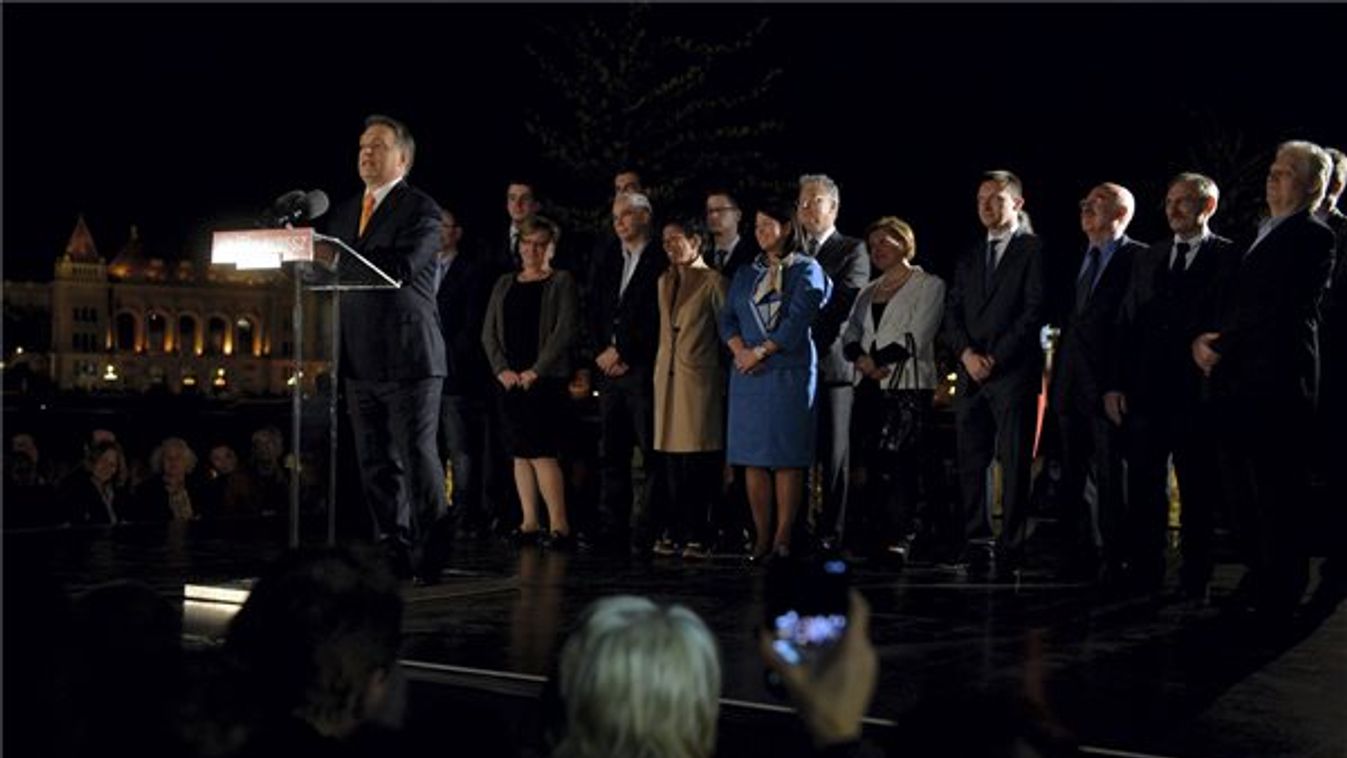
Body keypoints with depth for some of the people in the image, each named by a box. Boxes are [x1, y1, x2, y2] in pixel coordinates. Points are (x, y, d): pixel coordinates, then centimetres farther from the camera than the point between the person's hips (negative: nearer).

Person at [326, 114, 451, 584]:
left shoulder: (421, 209, -4)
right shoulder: (345, 213, 19)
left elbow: (400, 267, -19)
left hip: (408, 356, -7)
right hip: (360, 360, 7)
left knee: (418, 459, -4)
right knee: (377, 465, 9)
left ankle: (428, 559, 2)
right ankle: (393, 555, 17)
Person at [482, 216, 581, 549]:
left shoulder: (561, 283, 1)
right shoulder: (504, 284, 16)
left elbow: (565, 331, -8)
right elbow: (489, 333, 12)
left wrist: (535, 371, -13)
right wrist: (502, 369, -3)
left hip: (545, 380, -5)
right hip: (509, 380, 5)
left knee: (541, 452, -14)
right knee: (519, 454, 6)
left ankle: (559, 525, -11)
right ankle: (529, 522, 11)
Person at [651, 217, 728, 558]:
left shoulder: (712, 282, -5)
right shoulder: (665, 281, 16)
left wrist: (726, 378, -5)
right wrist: (661, 368, 17)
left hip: (699, 379, -6)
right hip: (667, 377, 7)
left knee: (698, 460, -6)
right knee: (672, 460, 6)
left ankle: (698, 536, -1)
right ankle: (676, 533, 12)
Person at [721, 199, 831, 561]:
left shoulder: (806, 269, 4)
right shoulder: (745, 274, 18)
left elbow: (798, 318, -8)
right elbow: (727, 318, 9)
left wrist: (762, 351, -11)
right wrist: (740, 350, -9)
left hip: (791, 372, -4)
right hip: (748, 374, 4)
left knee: (788, 456, -6)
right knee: (753, 456, 0)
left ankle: (783, 537, -4)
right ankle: (761, 537, 4)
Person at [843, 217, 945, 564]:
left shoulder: (929, 285, 2)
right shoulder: (868, 292, 22)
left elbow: (916, 337, -9)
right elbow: (850, 335, 13)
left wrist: (876, 360, -9)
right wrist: (862, 359, -8)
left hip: (908, 385, -6)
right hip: (869, 388, 6)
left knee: (903, 465, -10)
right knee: (874, 466, 4)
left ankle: (900, 538, -11)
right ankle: (876, 536, 7)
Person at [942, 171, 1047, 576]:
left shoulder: (1034, 249, 1)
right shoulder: (969, 257, 21)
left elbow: (1036, 310, -8)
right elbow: (953, 312, 15)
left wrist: (995, 358, -11)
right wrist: (967, 353, -4)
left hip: (1014, 372, -6)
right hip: (970, 375, 6)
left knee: (1014, 463, -4)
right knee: (970, 462, 3)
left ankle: (1011, 545, -2)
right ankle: (975, 542, 7)